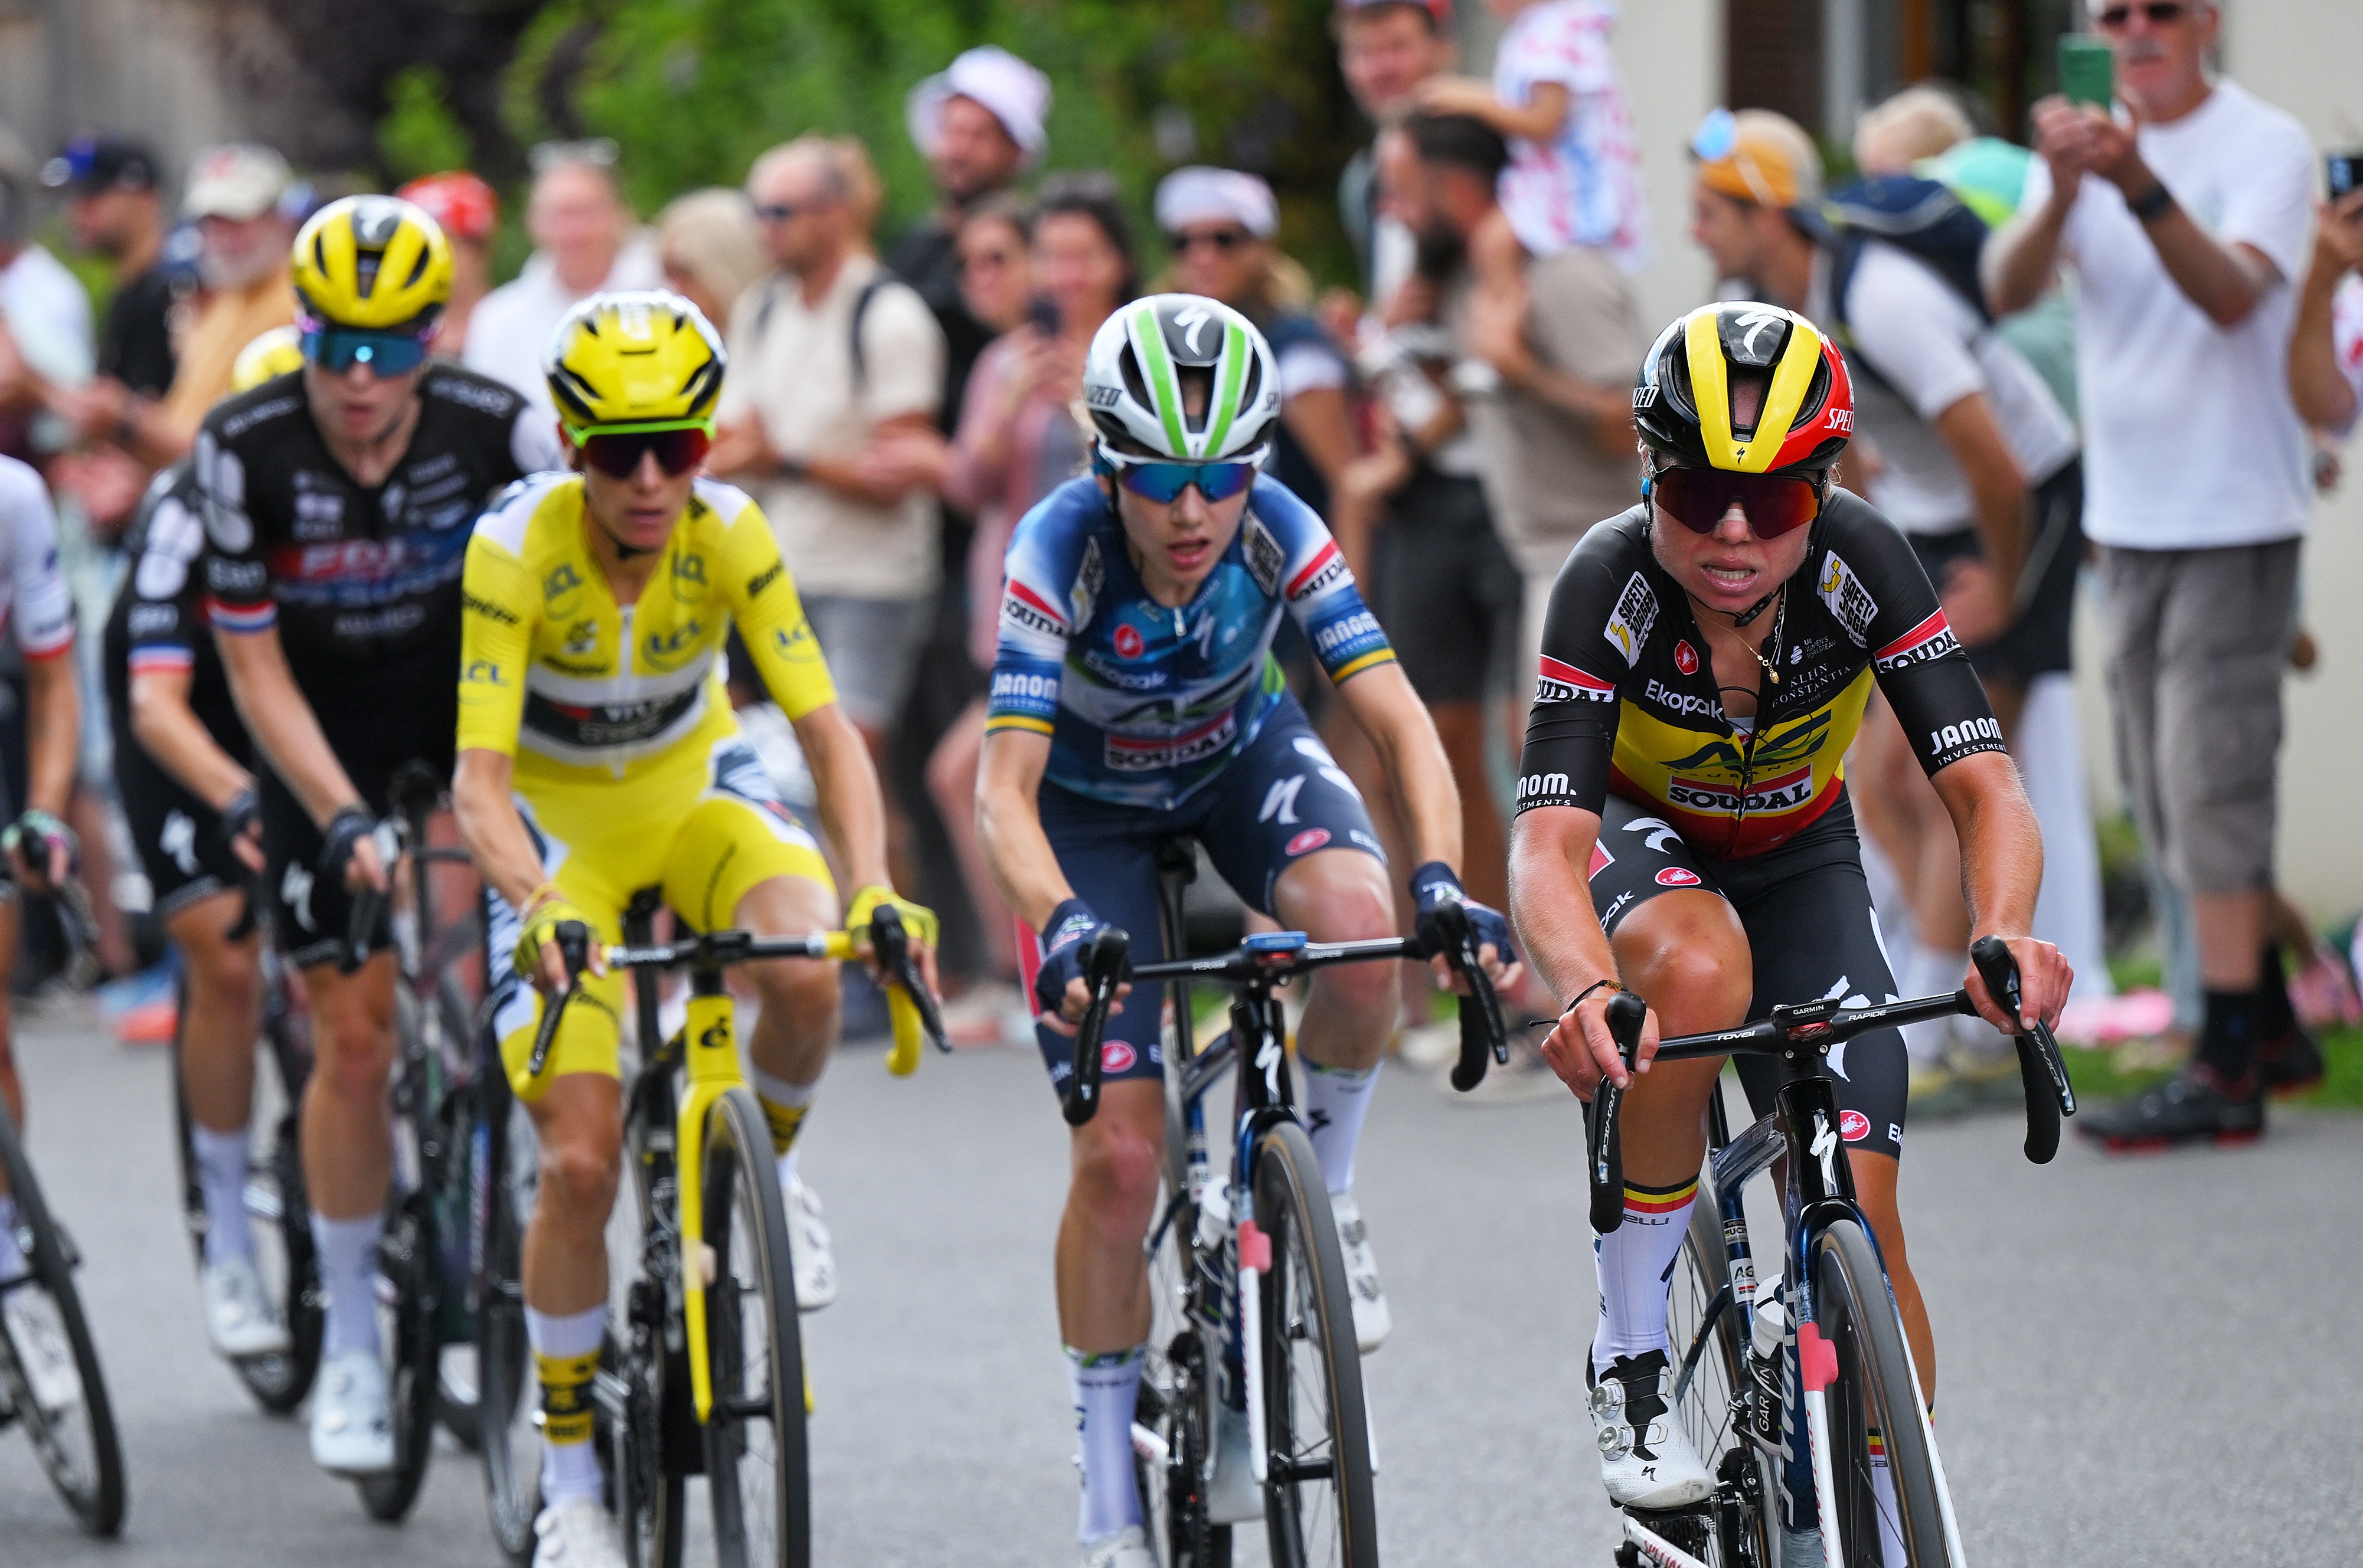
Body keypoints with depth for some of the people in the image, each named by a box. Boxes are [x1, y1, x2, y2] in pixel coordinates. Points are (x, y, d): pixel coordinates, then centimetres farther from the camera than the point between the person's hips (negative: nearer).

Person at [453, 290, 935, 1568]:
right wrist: (539, 909, -49)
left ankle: (767, 1164, 1)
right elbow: (480, 777, -30)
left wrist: (873, 891, -38)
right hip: (559, 827, -2)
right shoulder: (517, 547, -26)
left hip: (696, 791, 2)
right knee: (581, 1161, -14)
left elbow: (826, 732, -21)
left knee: (806, 981, -32)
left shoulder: (730, 537, -21)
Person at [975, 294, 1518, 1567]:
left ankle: (1320, 1192, -5)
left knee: (1359, 925, -34)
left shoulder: (1279, 533, -28)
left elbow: (1396, 715, -32)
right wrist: (1062, 926, -55)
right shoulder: (1060, 550, -33)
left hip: (1244, 763, 1)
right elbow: (1005, 788, -36)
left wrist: (1441, 876, -50)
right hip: (1093, 809, -1)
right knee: (1120, 1157, -12)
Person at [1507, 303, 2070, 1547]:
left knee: (1860, 1214, -9)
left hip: (1796, 859, 2)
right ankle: (1630, 1353, -22)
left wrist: (2004, 934, -55)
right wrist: (1584, 989, -63)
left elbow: (1982, 783, -34)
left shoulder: (1861, 565, -28)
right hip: (1637, 838, -2)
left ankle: (1887, 1535, 4)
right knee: (1704, 972, -38)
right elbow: (1546, 842, -41)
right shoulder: (1610, 584, -33)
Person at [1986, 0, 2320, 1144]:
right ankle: (2269, 1025, 24)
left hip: (2236, 518, -6)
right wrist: (2064, 190, -28)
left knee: (2211, 789, -11)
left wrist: (2139, 186, -39)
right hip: (2129, 518, 6)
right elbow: (2008, 290, -9)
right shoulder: (2084, 145, 7)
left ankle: (2226, 1070, -12)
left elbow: (2233, 294, -24)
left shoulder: (2264, 145, -8)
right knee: (2172, 803, 12)